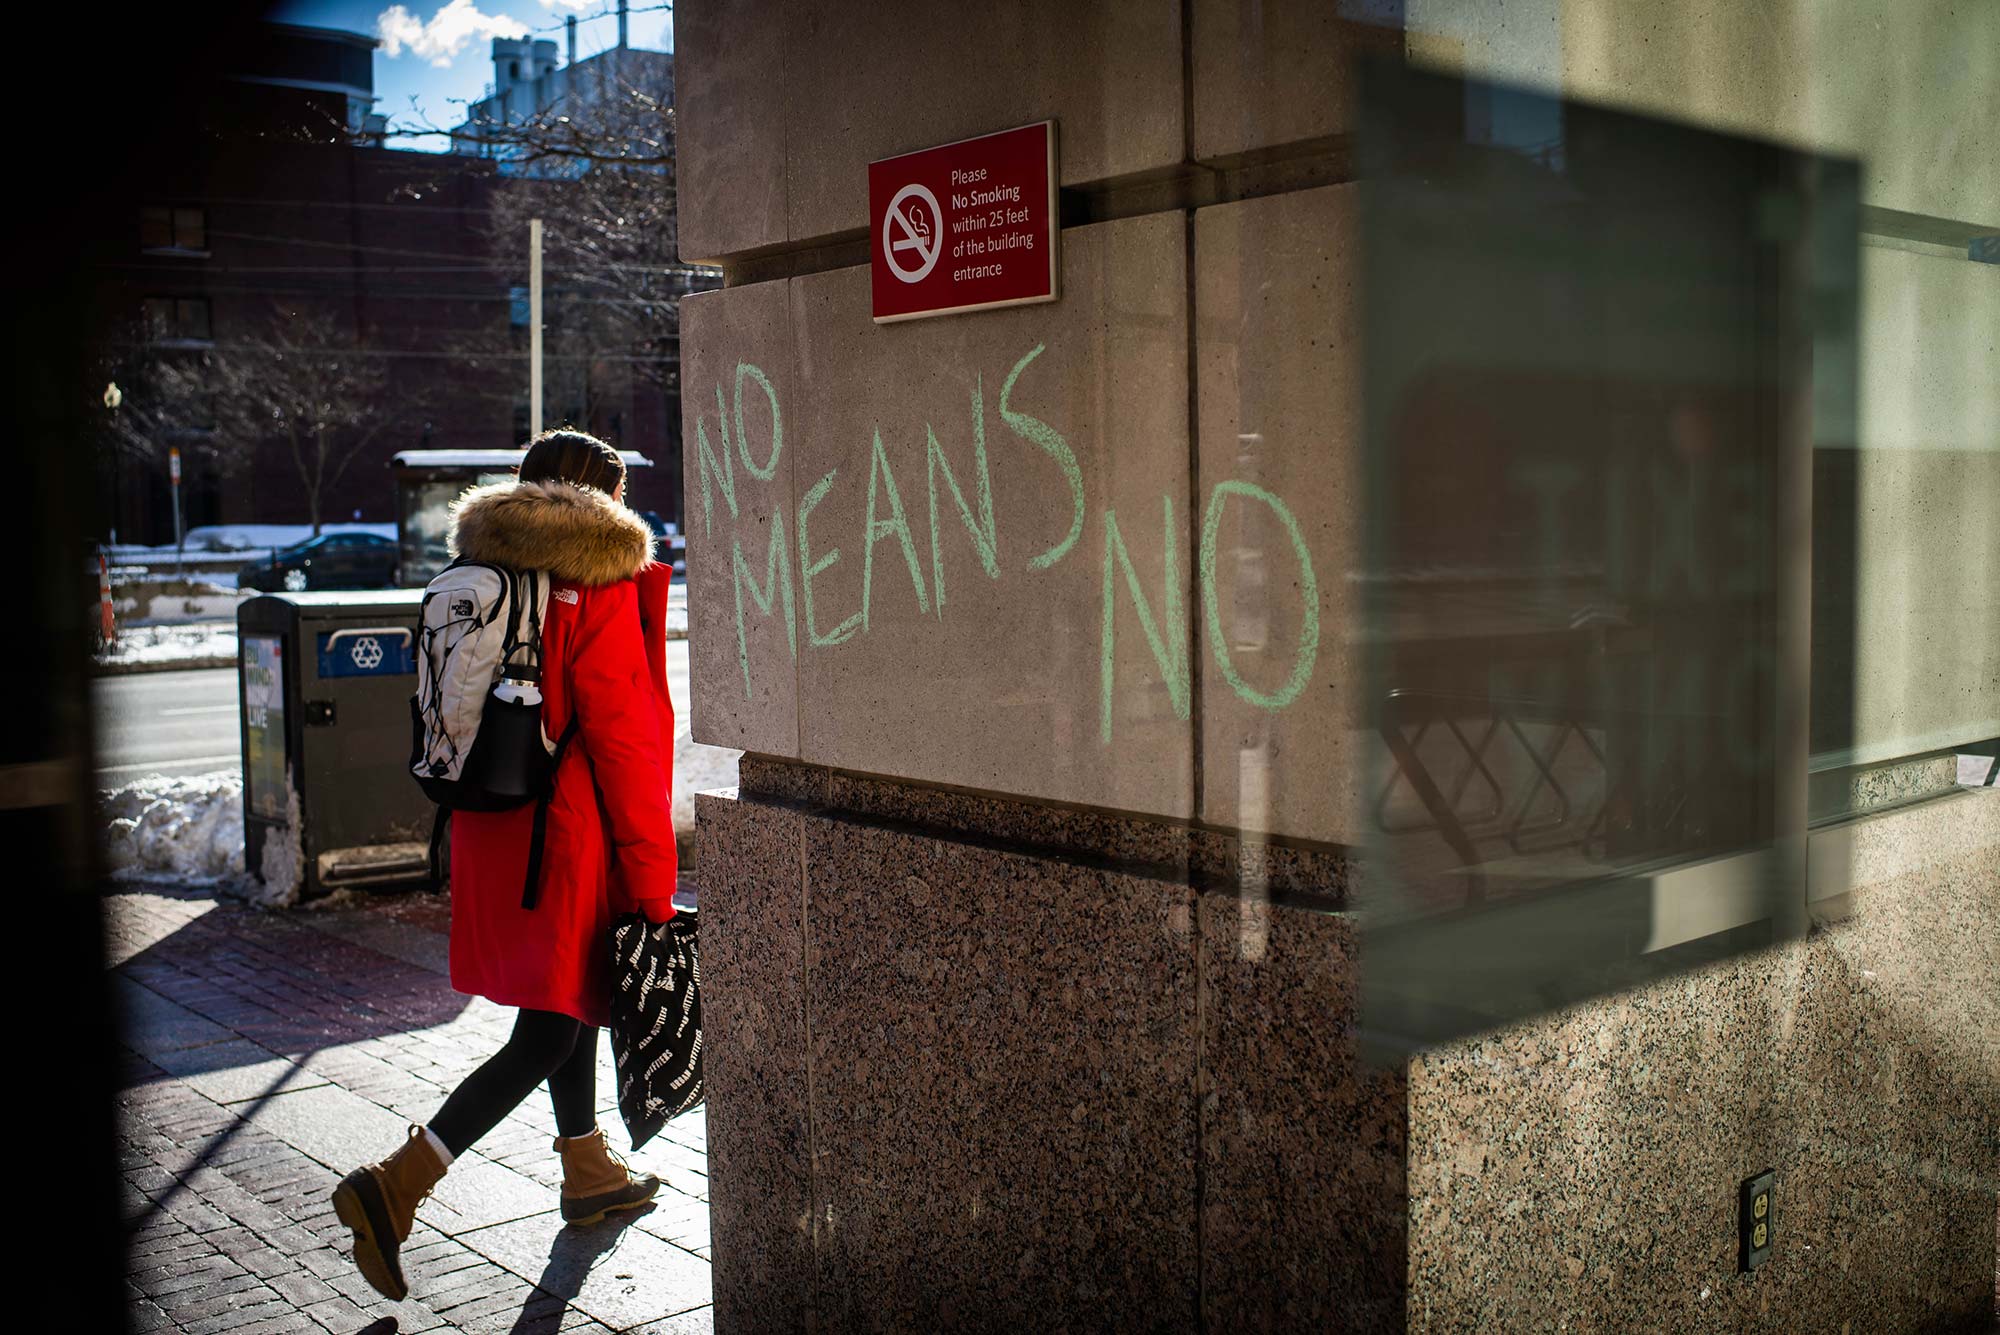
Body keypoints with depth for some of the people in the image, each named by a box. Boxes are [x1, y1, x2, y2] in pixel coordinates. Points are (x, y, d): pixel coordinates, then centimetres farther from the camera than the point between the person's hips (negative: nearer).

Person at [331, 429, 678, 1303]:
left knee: (568, 1005, 22)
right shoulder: (599, 592, -15)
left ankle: (589, 1173, 36)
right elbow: (622, 747, -16)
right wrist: (652, 884, -12)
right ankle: (395, 1187, -7)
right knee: (549, 1033, -2)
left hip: (495, 832, 9)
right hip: (569, 845, -9)